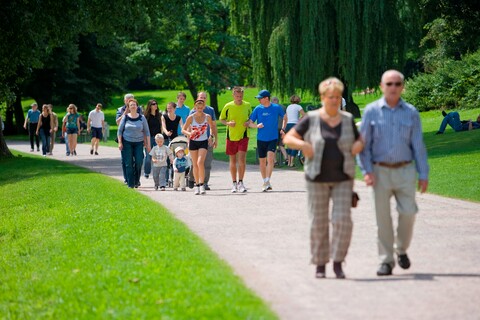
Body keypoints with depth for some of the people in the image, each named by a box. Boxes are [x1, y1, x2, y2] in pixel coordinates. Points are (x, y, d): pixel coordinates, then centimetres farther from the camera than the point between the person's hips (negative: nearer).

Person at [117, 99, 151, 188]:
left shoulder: (141, 118, 2)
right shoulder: (125, 117, 1)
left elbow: (147, 131, 7)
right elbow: (120, 131, 6)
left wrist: (148, 144, 3)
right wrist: (120, 142, -3)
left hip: (139, 143, 0)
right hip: (127, 143, 0)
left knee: (139, 162, -9)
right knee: (128, 164, -2)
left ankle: (136, 181, 11)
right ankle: (130, 183, 4)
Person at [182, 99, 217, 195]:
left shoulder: (207, 117, -4)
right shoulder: (191, 117, -6)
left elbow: (213, 128, 11)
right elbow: (183, 130, -3)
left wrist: (215, 139, 11)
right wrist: (189, 134, -23)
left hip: (203, 142, -1)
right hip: (193, 142, 1)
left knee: (200, 162, -19)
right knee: (195, 164, 6)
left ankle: (202, 184, -15)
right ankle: (197, 185, 18)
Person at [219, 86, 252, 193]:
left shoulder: (247, 105, 2)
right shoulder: (228, 106, -2)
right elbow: (221, 119, 7)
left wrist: (249, 123, -6)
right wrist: (228, 123, -12)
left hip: (243, 135, -1)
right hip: (231, 136, 1)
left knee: (242, 159, -13)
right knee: (232, 160, 8)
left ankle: (240, 182, -6)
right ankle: (234, 183, 19)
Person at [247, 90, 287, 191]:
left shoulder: (276, 108, -3)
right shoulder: (258, 109, 0)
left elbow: (284, 117, 15)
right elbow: (250, 123, 4)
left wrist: (282, 129, 3)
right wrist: (257, 126, -17)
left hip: (273, 138, -2)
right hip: (261, 139, 3)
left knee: (270, 158, -20)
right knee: (262, 161, 8)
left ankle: (267, 181, -18)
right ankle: (265, 182, 22)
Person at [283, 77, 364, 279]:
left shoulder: (347, 120, 4)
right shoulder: (311, 119, -4)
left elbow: (359, 141, 16)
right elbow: (288, 138, -1)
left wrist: (359, 145, -8)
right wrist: (302, 145, -20)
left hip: (343, 179, 1)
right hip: (318, 179, -1)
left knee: (343, 220, -12)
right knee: (318, 223, 1)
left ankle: (338, 262, 1)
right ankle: (320, 264, 15)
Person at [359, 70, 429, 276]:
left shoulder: (411, 112, 5)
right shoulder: (372, 111, 1)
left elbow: (418, 145, 6)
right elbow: (363, 143, 2)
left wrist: (423, 175, 2)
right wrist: (367, 171, -8)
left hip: (405, 170, 1)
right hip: (380, 171, -1)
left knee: (408, 213, -6)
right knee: (383, 217, 0)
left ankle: (401, 249, 20)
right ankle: (386, 260, 9)